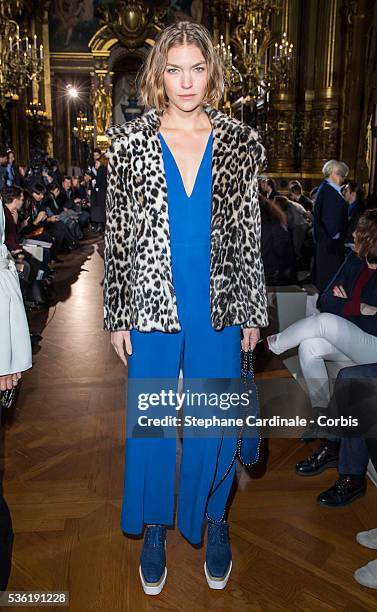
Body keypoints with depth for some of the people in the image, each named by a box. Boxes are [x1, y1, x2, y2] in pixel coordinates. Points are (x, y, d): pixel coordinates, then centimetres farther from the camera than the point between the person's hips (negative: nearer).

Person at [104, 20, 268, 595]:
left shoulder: (242, 143, 1)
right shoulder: (130, 142, -1)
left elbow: (250, 234, 4)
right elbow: (117, 234, 0)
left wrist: (252, 313, 4)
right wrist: (118, 317, -1)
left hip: (219, 309, 1)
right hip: (152, 307, 0)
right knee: (150, 422, 11)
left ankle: (214, 522, 37)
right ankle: (155, 527, 35)